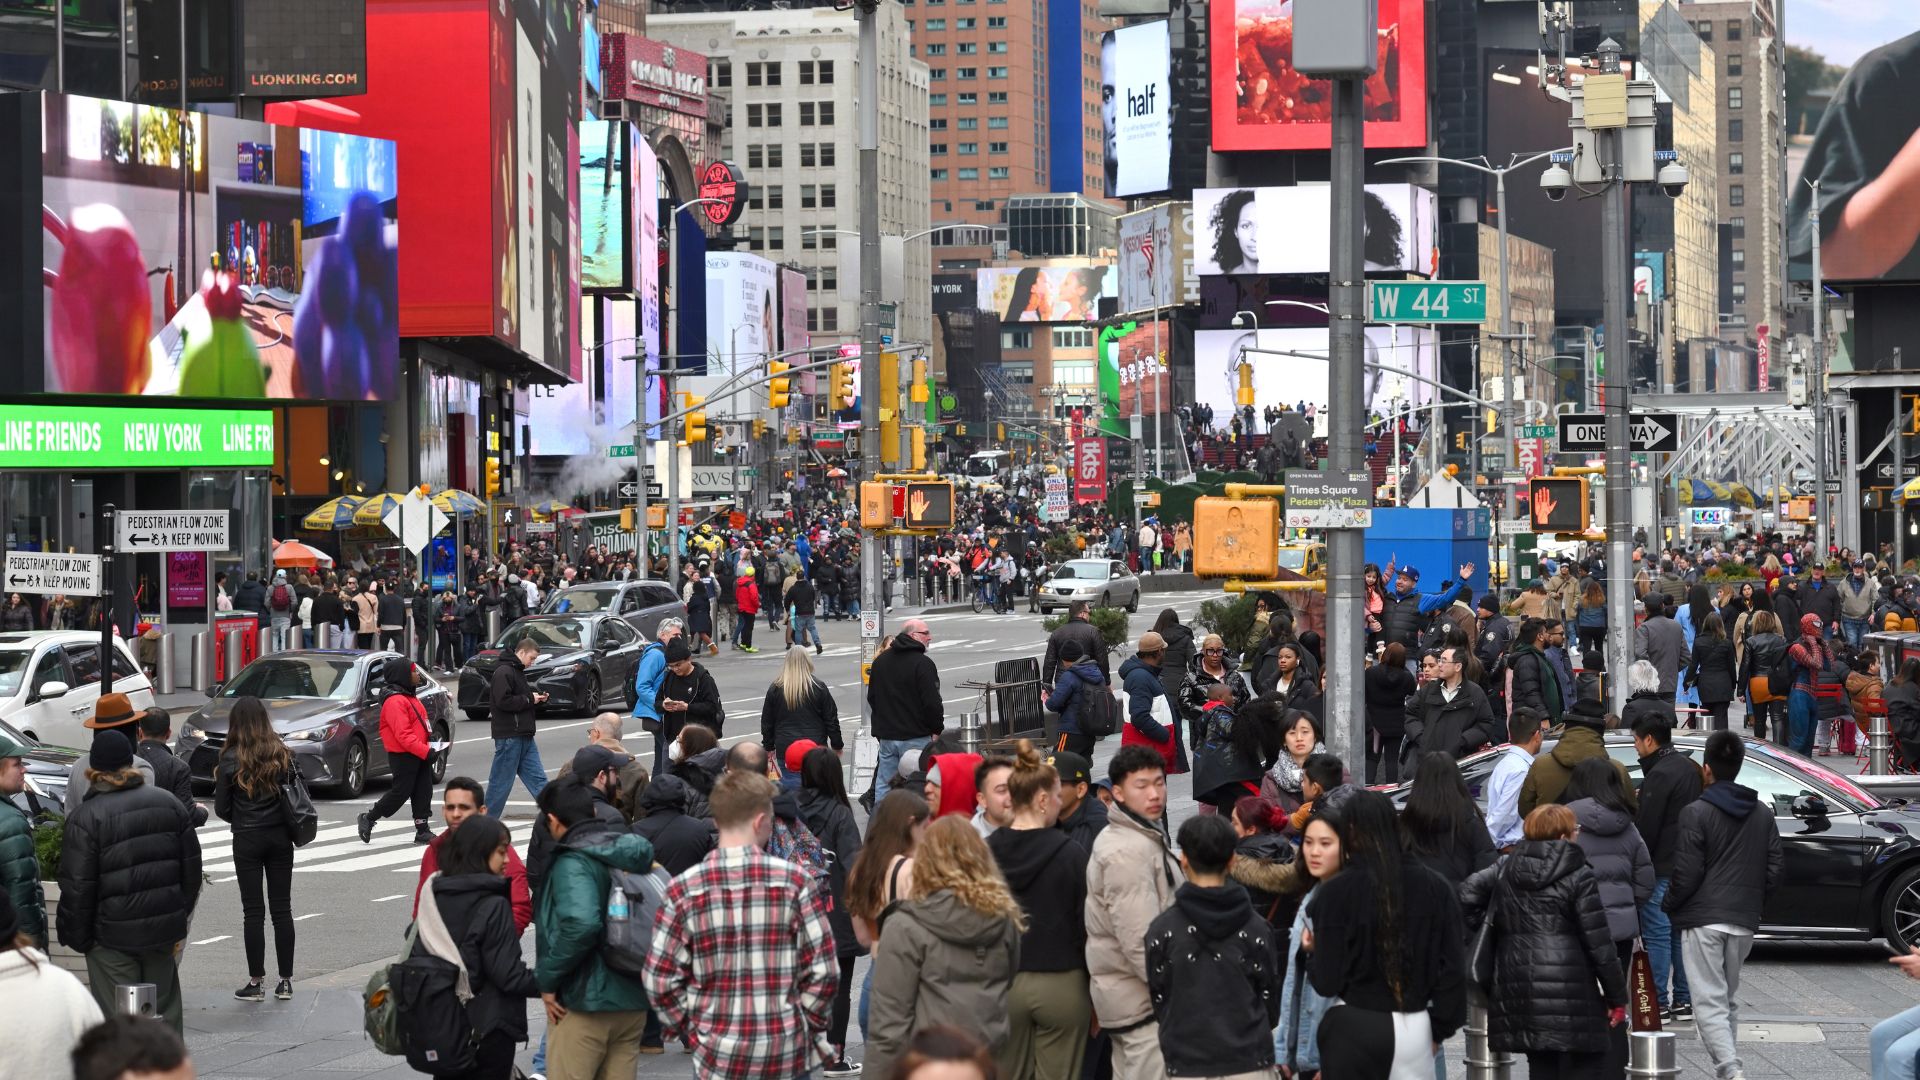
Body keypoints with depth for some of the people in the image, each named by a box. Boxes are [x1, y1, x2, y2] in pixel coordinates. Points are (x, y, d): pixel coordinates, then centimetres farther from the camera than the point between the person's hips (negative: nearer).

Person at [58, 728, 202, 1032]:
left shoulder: (84, 818, -12)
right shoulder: (168, 803, 4)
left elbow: (77, 888, -12)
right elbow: (191, 868, 11)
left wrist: (77, 938, -1)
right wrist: (180, 915, 19)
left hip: (113, 938, -5)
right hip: (164, 931, 5)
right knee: (163, 1011, 15)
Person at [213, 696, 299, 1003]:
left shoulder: (230, 760, -9)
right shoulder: (284, 755, -2)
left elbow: (221, 808, -4)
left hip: (247, 840, -3)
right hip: (280, 838, 3)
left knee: (253, 911, 3)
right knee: (282, 908, 8)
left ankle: (256, 982, 4)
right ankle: (285, 981, 11)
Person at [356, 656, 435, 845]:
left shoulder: (409, 696, 15)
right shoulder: (395, 701, -19)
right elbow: (403, 735, -25)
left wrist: (429, 743, 11)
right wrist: (425, 751, -26)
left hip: (419, 754, 10)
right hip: (403, 756, -10)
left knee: (423, 792, 7)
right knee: (400, 792, -4)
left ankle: (422, 831, 11)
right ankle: (368, 819, 11)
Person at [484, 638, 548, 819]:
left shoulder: (518, 672, 19)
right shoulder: (503, 672, -12)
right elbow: (503, 701, -23)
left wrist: (538, 700, 8)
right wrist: (529, 699, -14)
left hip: (524, 736, 10)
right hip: (509, 735, -10)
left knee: (538, 779, 6)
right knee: (501, 782, -3)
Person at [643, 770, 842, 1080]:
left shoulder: (683, 890, -4)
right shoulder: (795, 882, -6)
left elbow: (660, 978, -3)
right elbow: (822, 971, -6)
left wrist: (689, 1030, 10)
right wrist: (812, 1026, 8)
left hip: (718, 1054, 0)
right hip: (789, 1054, 0)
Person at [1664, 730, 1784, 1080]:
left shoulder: (1696, 813, -9)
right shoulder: (1762, 813, 10)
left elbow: (1687, 873, -12)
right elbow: (1776, 868, 9)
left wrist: (1669, 905, 5)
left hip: (1703, 919, -6)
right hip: (1744, 920, 6)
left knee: (1709, 1002, -7)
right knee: (1726, 998, 18)